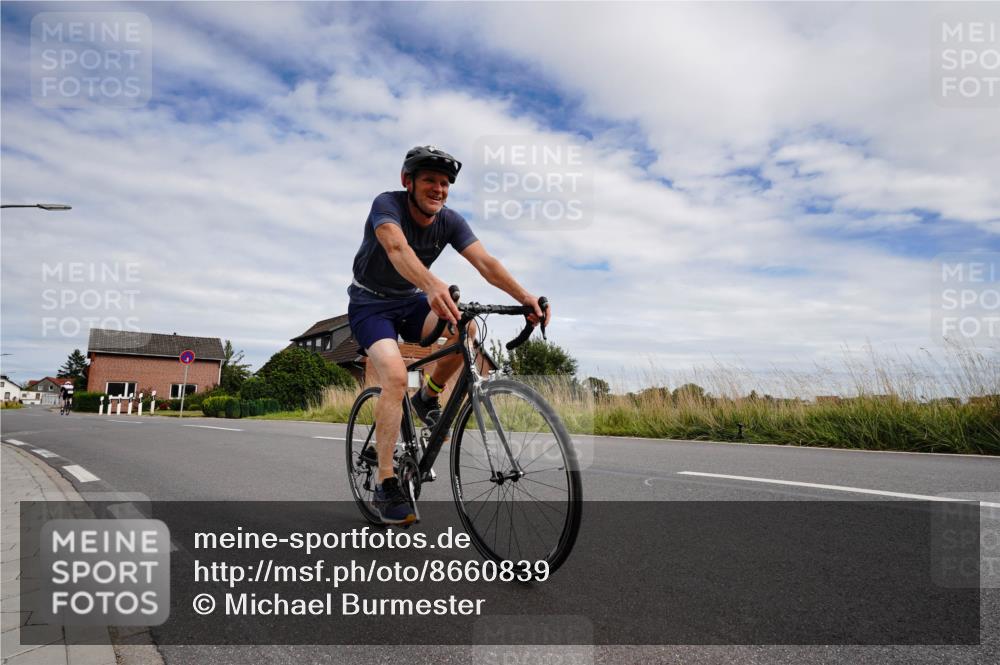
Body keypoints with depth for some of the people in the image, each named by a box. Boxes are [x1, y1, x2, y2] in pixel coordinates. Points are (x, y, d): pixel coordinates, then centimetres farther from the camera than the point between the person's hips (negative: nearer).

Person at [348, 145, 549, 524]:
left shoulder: (450, 221, -10)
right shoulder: (387, 204, -22)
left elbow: (485, 262, -23)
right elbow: (397, 248, -43)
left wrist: (525, 297, -41)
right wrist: (433, 285, -64)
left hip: (410, 301, 4)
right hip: (370, 304, -4)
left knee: (466, 326, -26)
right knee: (395, 376, -27)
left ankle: (428, 398, 0)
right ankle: (385, 486, -16)